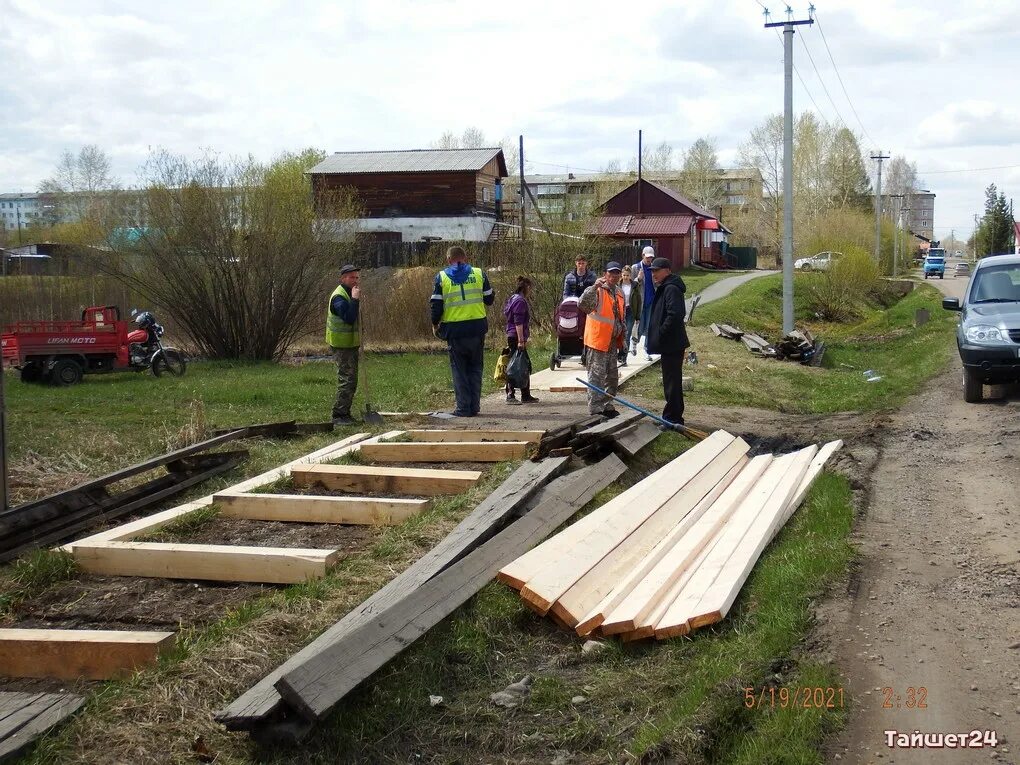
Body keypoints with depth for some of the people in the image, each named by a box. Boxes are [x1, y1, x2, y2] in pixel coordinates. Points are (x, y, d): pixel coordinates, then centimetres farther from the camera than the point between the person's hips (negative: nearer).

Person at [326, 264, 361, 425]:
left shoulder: (350, 293, 15)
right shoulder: (339, 296, -18)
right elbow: (349, 318, -31)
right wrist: (355, 299, -30)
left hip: (350, 344, 10)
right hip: (342, 345, -10)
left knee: (351, 381, 14)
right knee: (346, 379, -12)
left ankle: (345, 414, 21)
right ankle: (339, 416, -9)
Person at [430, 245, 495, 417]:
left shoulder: (441, 277, -1)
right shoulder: (478, 274, 3)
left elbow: (436, 305, -3)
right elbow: (489, 299, 7)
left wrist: (435, 324, 12)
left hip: (454, 329, -1)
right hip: (477, 327, 2)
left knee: (459, 369, 7)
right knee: (475, 367, 13)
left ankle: (463, 408, 4)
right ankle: (474, 406, 10)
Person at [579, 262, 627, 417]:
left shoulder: (620, 293, 14)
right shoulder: (597, 292, -12)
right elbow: (583, 304, -31)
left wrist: (622, 338, 23)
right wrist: (595, 287, -42)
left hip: (613, 342, 8)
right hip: (598, 341, -8)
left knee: (612, 377, 15)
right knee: (597, 376, -7)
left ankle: (607, 406, 26)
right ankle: (595, 409, -4)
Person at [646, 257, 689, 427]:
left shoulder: (671, 289, -17)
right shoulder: (664, 288, 16)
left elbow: (675, 315, -28)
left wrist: (661, 334, -21)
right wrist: (656, 335, 15)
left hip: (672, 344, -11)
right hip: (669, 344, 11)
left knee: (672, 382, -5)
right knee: (672, 381, 18)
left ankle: (672, 418, 1)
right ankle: (674, 417, 27)